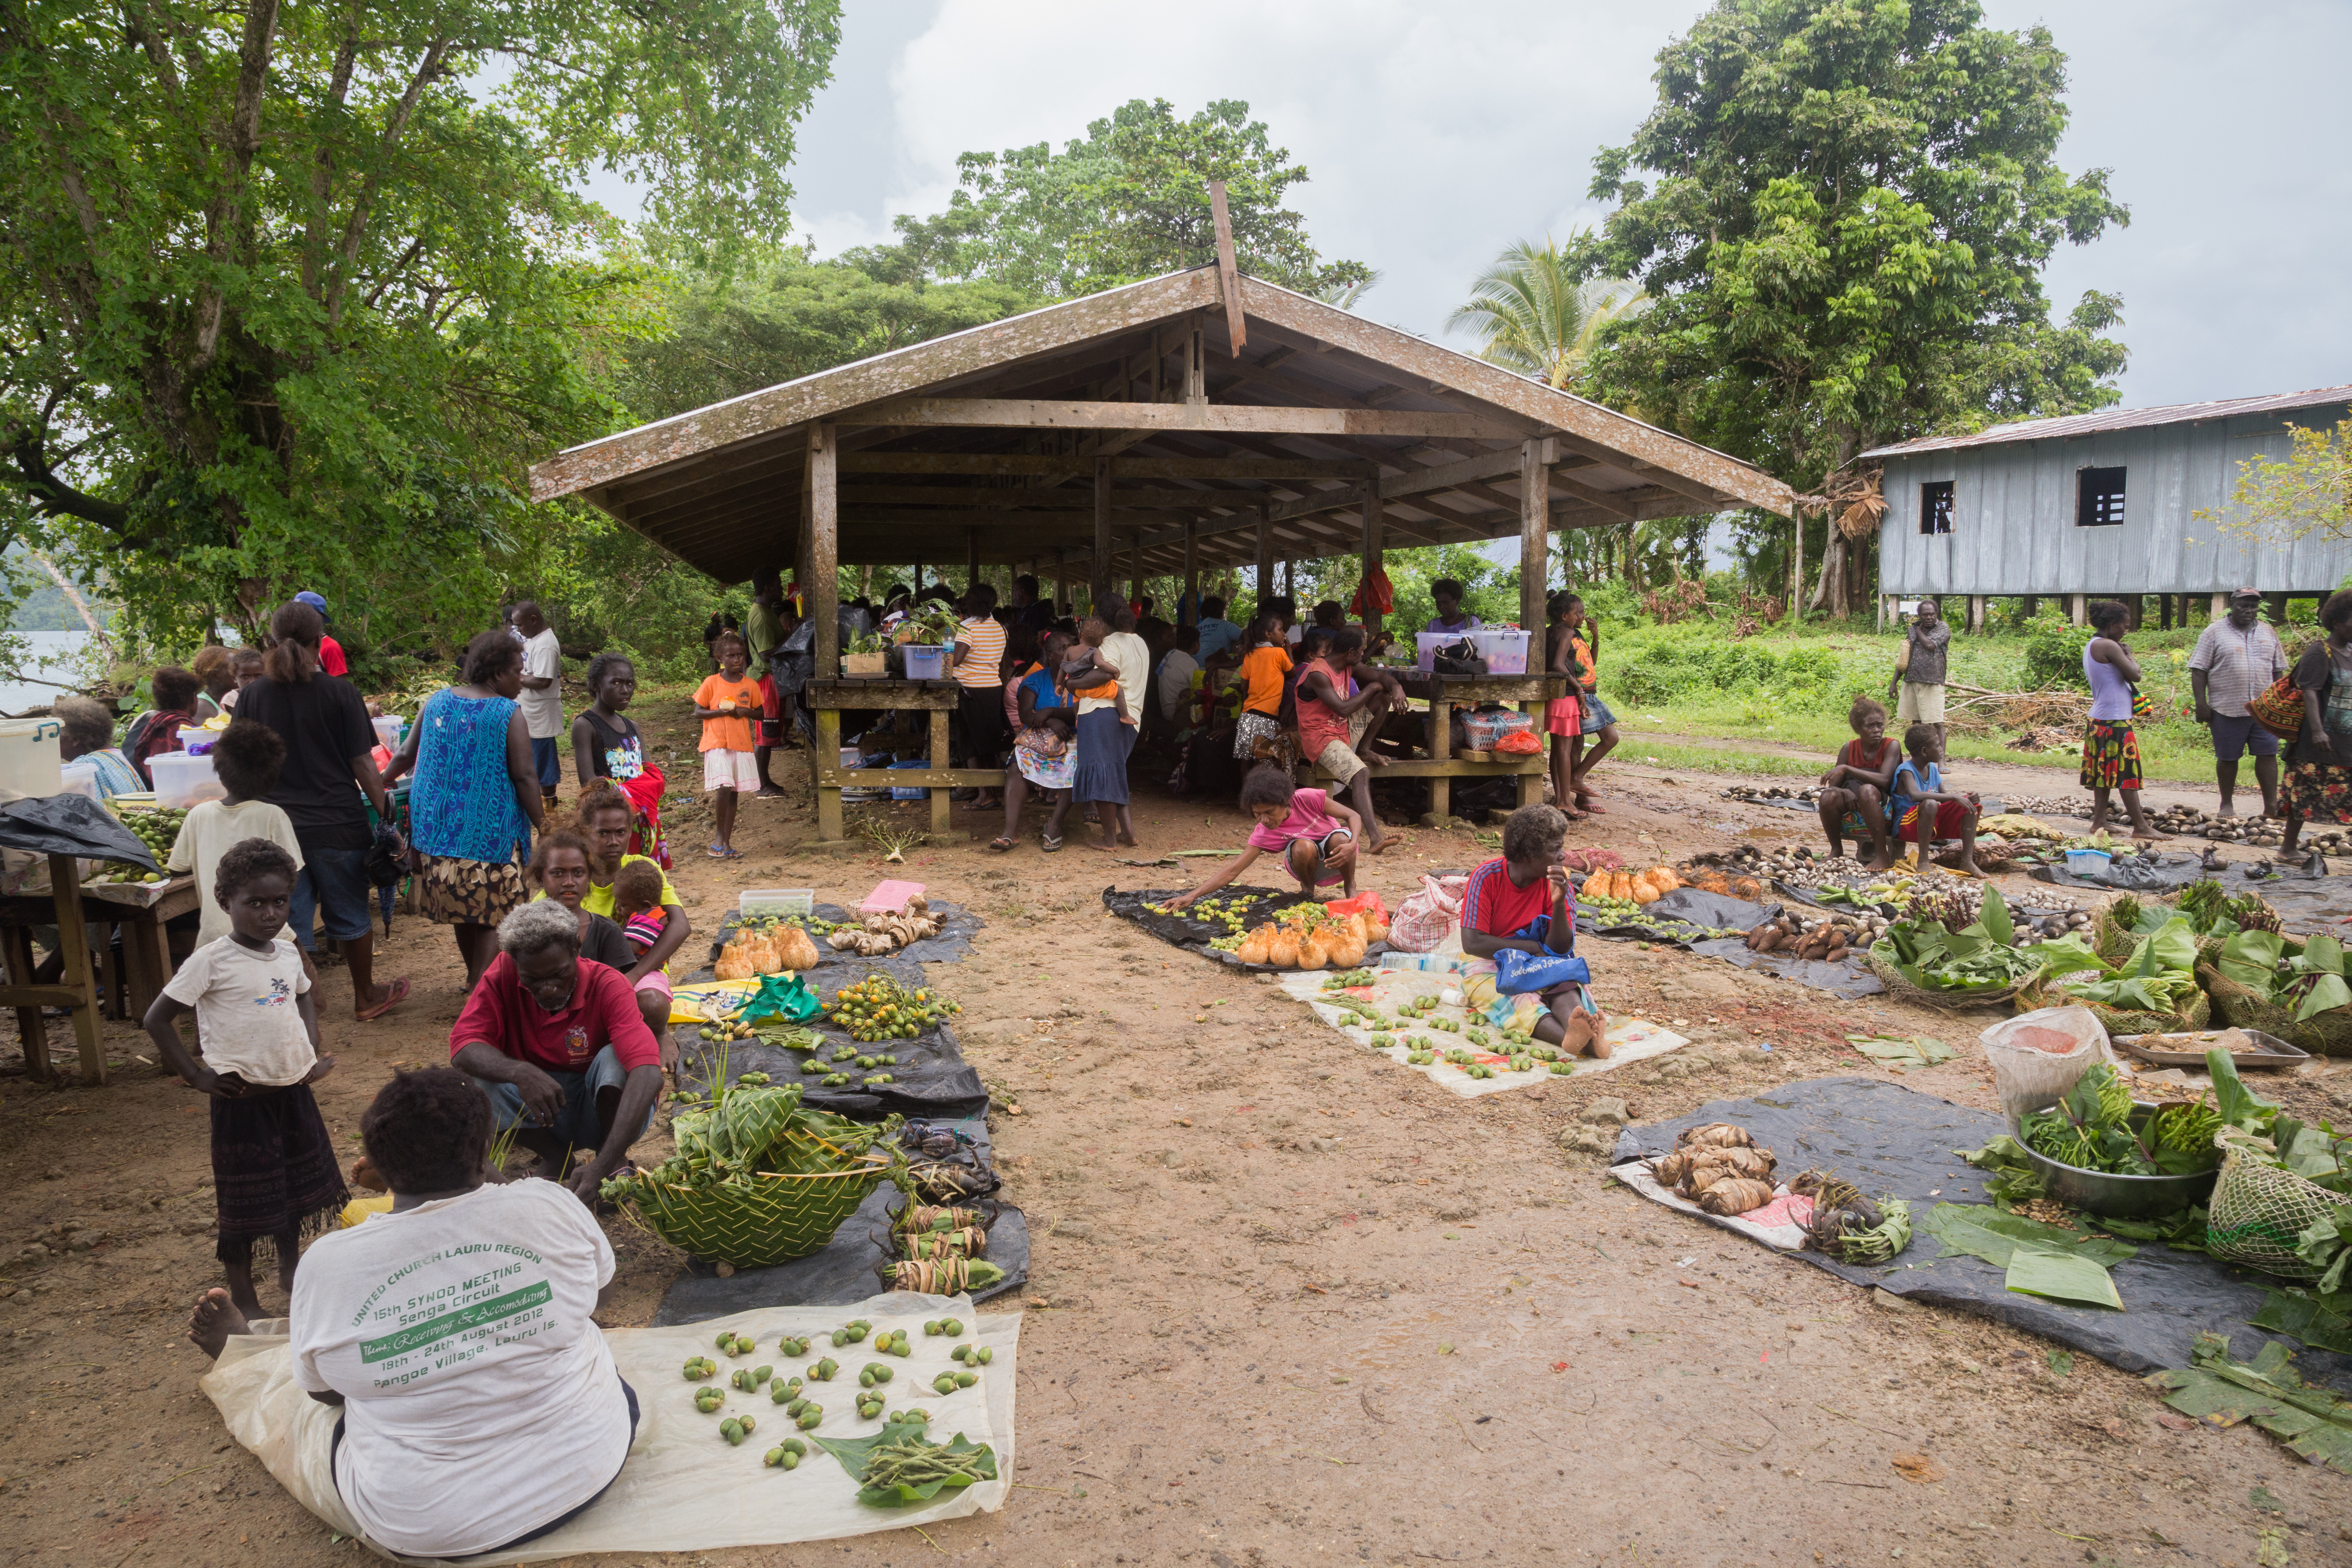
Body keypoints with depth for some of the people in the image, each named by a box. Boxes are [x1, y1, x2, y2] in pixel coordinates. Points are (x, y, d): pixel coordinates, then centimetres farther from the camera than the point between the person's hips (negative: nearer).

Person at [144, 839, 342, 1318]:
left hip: (293, 1089, 6)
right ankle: (243, 1300, 19)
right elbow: (158, 1019, -11)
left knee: (297, 1186, 19)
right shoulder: (211, 962, -15)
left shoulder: (289, 955, 3)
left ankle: (291, 1271, 39)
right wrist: (196, 1076, -12)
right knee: (245, 1201, 5)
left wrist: (312, 1056, 9)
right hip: (242, 1098, -6)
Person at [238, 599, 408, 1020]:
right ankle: (366, 997, 29)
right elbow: (363, 764, -8)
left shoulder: (252, 697, 0)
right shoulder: (339, 693, -8)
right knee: (352, 917, 14)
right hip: (337, 824, -2)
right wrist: (385, 811, 2)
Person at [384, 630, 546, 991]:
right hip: (489, 830, -6)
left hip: (436, 825, 7)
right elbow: (525, 778, -13)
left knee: (460, 907, 20)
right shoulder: (510, 714, -12)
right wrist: (542, 824, -3)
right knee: (493, 911, 3)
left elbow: (406, 754, 13)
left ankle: (475, 977, 35)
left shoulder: (437, 701, 6)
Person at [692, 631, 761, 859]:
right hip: (717, 745, -4)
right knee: (724, 789, -17)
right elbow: (698, 712, 0)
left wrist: (745, 711, -7)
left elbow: (760, 714, 14)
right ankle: (720, 837, 2)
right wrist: (722, 711, -15)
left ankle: (726, 842, 15)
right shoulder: (711, 683, -2)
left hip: (742, 746, 4)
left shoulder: (750, 686, 6)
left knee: (734, 794, 6)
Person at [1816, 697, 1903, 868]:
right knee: (1828, 795, -28)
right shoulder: (1849, 749, 3)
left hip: (1883, 813, -3)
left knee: (1867, 790, -34)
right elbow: (1833, 785, 1)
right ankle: (1836, 849, -4)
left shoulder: (1892, 746, -6)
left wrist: (1846, 769, -29)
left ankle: (1882, 855, -28)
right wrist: (1843, 792, -23)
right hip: (1851, 816, 3)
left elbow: (1884, 780, -24)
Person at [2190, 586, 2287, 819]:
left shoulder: (2268, 632, 12)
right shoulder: (2214, 632, 0)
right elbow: (2199, 670, -4)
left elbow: (2278, 669, 17)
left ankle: (2271, 806, 1)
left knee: (2268, 754, -1)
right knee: (2228, 758, 5)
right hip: (2227, 710, -3)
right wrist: (2201, 703, -10)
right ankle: (2227, 804, 17)